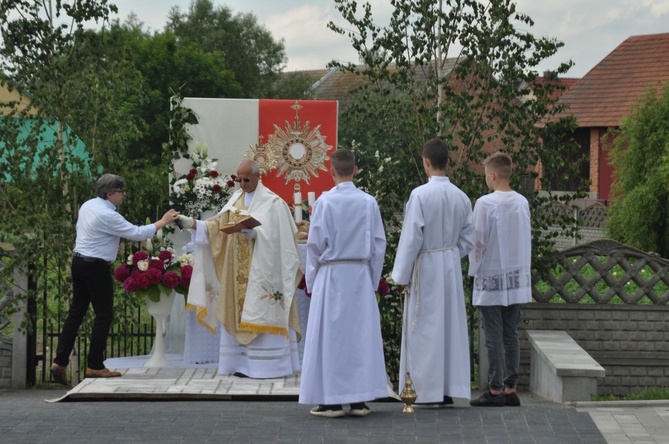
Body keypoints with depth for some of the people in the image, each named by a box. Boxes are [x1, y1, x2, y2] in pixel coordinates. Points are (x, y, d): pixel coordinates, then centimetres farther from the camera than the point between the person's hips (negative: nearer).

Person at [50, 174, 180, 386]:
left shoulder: (87, 206, 8)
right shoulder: (108, 216, -19)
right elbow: (137, 233, -19)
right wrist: (163, 222, -10)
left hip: (79, 261, 9)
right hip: (97, 267, -9)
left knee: (76, 312, 10)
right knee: (104, 315, 2)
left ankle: (60, 362, 6)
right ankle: (94, 367, 5)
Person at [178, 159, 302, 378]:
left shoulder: (272, 202, -6)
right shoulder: (236, 199, 13)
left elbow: (272, 233, -13)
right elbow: (218, 225, 7)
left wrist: (253, 231, -29)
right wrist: (194, 224, -6)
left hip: (260, 270, -6)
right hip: (238, 272, 6)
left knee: (261, 315, -6)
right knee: (237, 314, 4)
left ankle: (267, 365, -3)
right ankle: (242, 363, 7)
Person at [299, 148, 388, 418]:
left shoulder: (325, 201, -9)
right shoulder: (368, 202, -1)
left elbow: (316, 244, -5)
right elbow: (378, 244, 4)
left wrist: (312, 280, 6)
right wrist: (373, 279, 14)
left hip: (331, 274, -2)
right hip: (361, 274, 2)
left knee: (330, 335, 3)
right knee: (361, 333, 7)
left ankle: (331, 401, 2)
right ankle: (359, 400, 8)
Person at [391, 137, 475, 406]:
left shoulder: (420, 195, -15)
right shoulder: (461, 197, 3)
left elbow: (411, 237, -14)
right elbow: (468, 238, 7)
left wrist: (402, 275, -7)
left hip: (425, 267, -5)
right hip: (451, 267, 6)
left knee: (426, 327, 0)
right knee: (450, 326, 9)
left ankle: (428, 391, 2)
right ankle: (450, 389, 12)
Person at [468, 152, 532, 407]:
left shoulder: (485, 204, -14)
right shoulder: (522, 203, 3)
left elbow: (478, 241, -10)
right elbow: (527, 239, 11)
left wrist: (474, 269, 5)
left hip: (491, 280, -5)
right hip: (517, 277, 6)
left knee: (494, 336, -2)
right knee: (511, 334, 9)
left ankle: (496, 390, -1)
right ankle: (511, 388, 11)